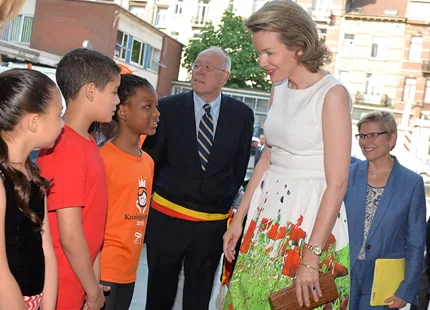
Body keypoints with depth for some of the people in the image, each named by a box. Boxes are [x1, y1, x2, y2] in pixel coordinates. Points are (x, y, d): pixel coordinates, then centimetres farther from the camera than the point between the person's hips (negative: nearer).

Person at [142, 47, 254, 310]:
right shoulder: (167, 108, -4)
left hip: (213, 224, 1)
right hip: (167, 219, -1)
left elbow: (239, 167, 7)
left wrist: (225, 203, 7)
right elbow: (151, 160, 2)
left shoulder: (242, 114, -1)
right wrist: (149, 205, 3)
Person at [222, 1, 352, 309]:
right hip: (269, 213, 7)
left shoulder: (332, 94, -16)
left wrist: (311, 258, -21)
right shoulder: (279, 89, 5)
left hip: (312, 217, -6)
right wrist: (238, 219, 12)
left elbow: (337, 184, -18)